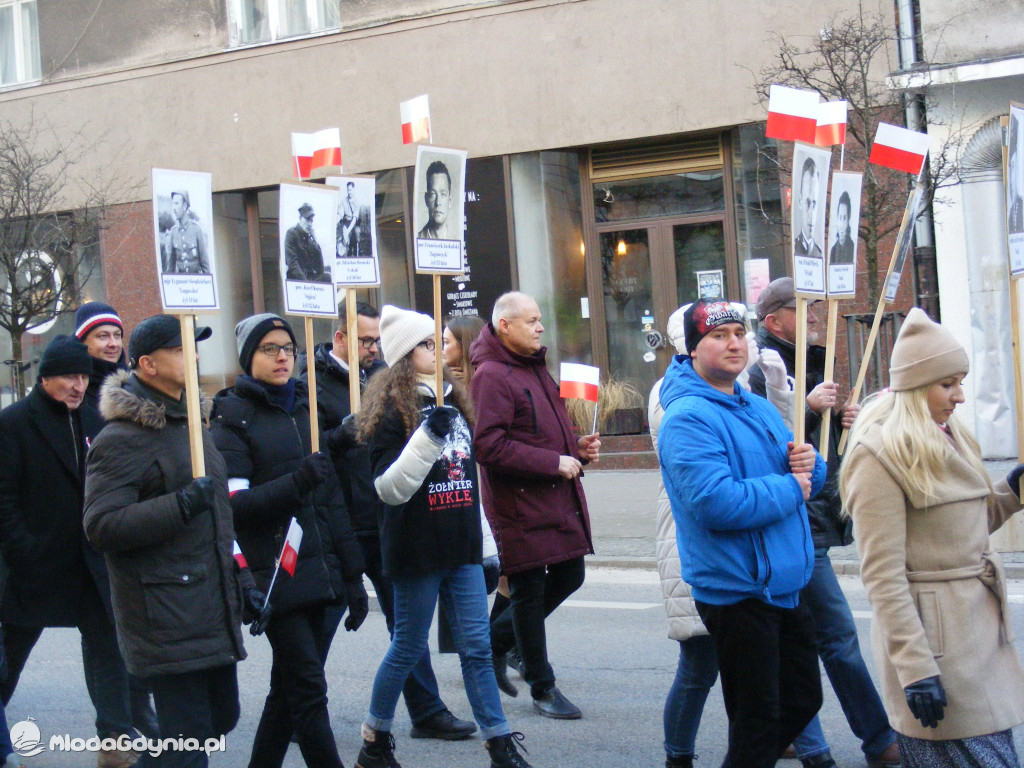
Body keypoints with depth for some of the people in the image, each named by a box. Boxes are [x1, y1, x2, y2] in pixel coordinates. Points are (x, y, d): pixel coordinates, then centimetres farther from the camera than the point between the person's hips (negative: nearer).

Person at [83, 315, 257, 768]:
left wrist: (239, 580, 24)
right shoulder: (121, 440, -12)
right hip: (168, 622, -9)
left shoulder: (193, 423, 18)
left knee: (221, 717, 16)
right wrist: (181, 505, -27)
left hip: (214, 613, 9)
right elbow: (101, 526, -21)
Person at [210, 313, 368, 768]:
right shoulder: (232, 415, -2)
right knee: (308, 687, -9)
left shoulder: (305, 408, 16)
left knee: (288, 688, 10)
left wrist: (351, 575, 15)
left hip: (316, 572, 6)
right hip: (273, 574, -6)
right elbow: (233, 504, -12)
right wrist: (294, 484, -26)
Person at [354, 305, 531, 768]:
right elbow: (388, 487, -15)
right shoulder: (392, 408, -7)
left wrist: (486, 542, 19)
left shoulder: (452, 401, 13)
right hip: (418, 551, -5)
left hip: (461, 547, 6)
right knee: (409, 649, 5)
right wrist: (427, 439, -27)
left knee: (476, 646, 4)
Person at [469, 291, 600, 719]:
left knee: (569, 576, 14)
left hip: (559, 499, 9)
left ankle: (495, 639, 30)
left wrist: (578, 448, 9)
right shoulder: (491, 376, -14)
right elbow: (488, 445, -23)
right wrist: (555, 462, -21)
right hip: (519, 506, -9)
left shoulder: (536, 369, 17)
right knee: (529, 591, 2)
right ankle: (542, 688, 14)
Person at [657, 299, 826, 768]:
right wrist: (788, 489, -17)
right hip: (736, 592, -9)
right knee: (758, 722, 0)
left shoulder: (760, 409, 13)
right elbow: (716, 503, -29)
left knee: (803, 700, 19)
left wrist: (808, 463, -3)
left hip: (783, 586, 9)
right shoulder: (688, 418, -16)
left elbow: (807, 482, 21)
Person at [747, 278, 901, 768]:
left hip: (815, 517, 10)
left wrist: (842, 420, 5)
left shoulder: (813, 365, 17)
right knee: (839, 635, -5)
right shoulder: (763, 369, -12)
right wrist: (809, 407, -23)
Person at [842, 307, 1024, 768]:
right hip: (932, 631, -8)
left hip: (981, 622, 8)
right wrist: (915, 669, -21)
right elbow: (882, 575, -17)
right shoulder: (880, 454, -13)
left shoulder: (950, 438, 14)